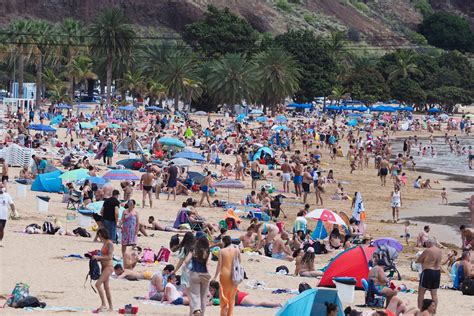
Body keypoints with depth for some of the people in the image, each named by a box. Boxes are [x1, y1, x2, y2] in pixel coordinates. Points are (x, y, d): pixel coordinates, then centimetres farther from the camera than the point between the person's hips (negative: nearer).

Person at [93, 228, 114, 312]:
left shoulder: (109, 244, -15)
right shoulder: (104, 243, 13)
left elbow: (109, 257, -23)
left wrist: (98, 257, -22)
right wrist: (97, 258, 6)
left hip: (108, 267, -10)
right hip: (104, 267, 10)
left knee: (98, 284, -17)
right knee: (106, 287, 11)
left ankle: (103, 304, -13)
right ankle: (111, 307, 16)